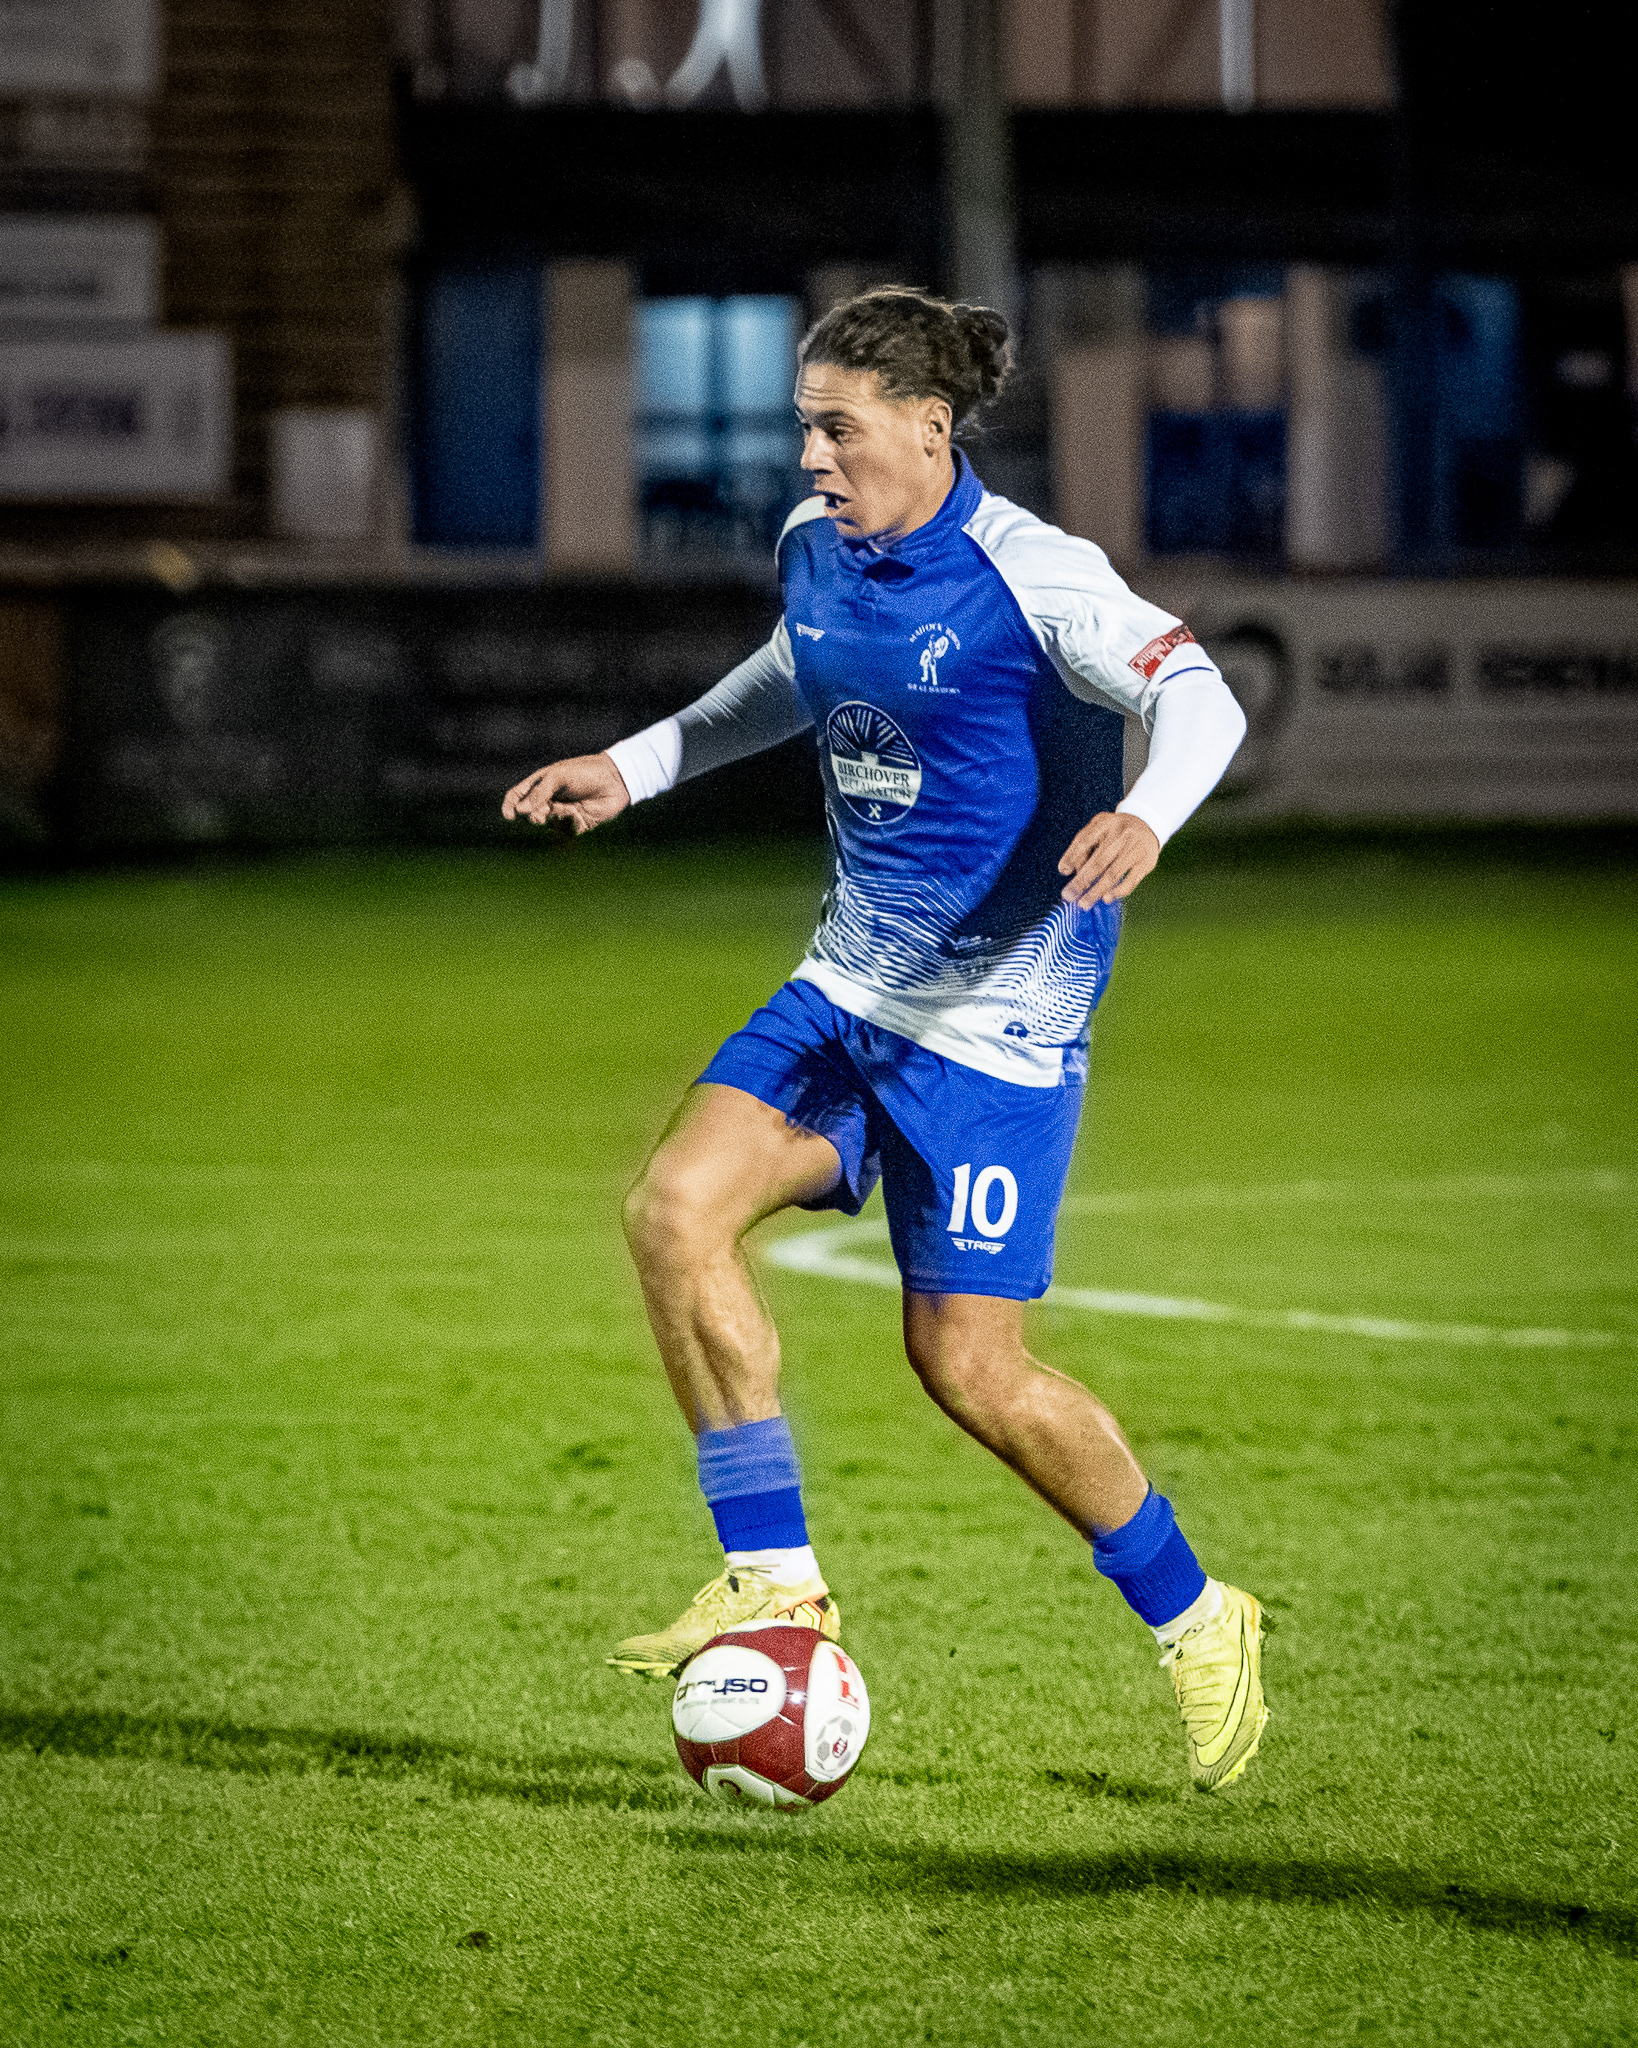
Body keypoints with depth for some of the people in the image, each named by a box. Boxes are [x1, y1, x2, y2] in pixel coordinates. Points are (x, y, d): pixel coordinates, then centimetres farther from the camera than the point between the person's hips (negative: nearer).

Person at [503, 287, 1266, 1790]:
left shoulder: (1031, 577, -16)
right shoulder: (817, 548, 6)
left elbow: (1199, 698, -22)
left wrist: (1143, 817, -43)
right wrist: (634, 768, 24)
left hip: (1000, 1018, -7)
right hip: (850, 991, 7)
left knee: (968, 1367, -5)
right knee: (677, 1208, -15)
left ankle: (1196, 1621, 17)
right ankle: (775, 1582, -7)